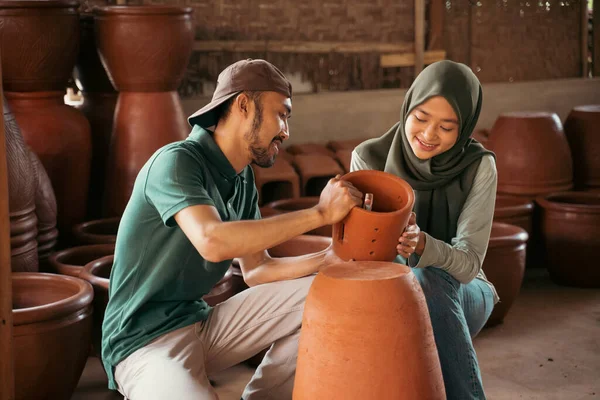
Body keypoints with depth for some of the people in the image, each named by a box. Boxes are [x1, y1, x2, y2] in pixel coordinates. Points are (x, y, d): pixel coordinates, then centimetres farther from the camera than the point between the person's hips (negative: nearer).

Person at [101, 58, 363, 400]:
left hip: (201, 323, 8)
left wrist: (329, 258, -6)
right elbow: (212, 241, -35)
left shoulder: (243, 179, 8)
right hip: (145, 342, -8)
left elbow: (256, 270, 11)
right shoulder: (177, 161, -18)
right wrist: (319, 213, -29)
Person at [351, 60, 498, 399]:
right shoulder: (369, 158, -12)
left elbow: (468, 263, -22)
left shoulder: (479, 166, -15)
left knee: (428, 281, -35)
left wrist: (421, 244, -44)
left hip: (461, 295, 0)